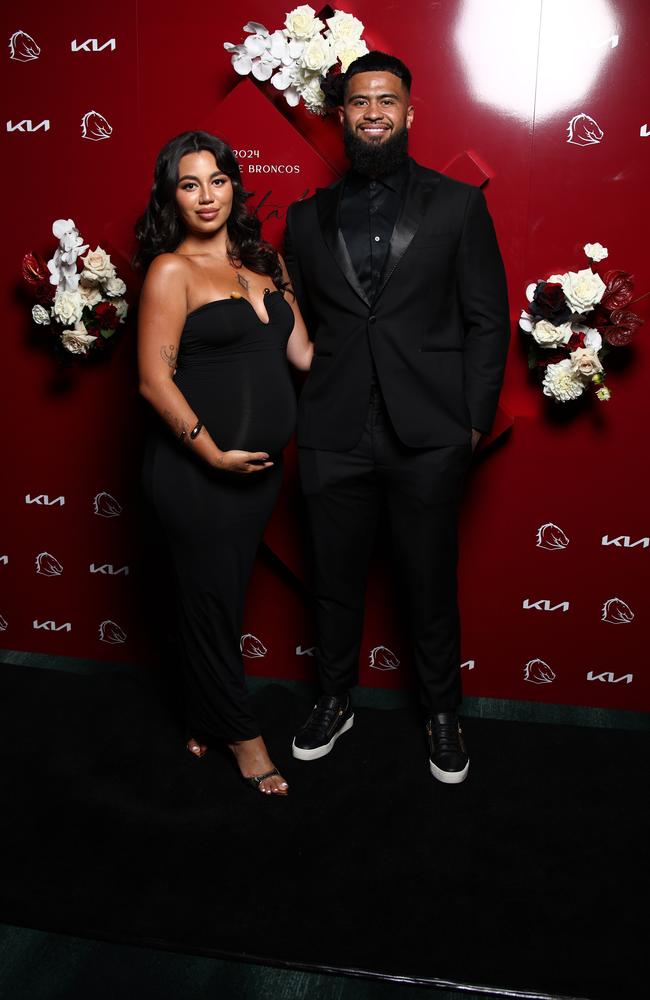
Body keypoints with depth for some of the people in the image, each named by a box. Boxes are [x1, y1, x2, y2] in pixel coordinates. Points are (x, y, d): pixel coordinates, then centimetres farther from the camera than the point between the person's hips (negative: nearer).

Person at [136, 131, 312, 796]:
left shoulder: (260, 261, 10)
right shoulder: (172, 271, -10)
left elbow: (301, 350, 10)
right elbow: (154, 379, -15)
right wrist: (214, 453, -16)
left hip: (261, 465, 6)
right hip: (197, 469, -6)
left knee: (223, 594, 17)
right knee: (211, 599, 8)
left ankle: (204, 726, 36)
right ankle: (239, 733, 27)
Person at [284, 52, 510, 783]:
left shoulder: (458, 206, 3)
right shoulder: (308, 217, 9)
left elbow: (487, 321, 1)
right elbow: (296, 324, 11)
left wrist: (473, 422, -5)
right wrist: (295, 414, 3)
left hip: (427, 437, -2)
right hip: (333, 438, 2)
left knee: (430, 585, 10)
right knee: (335, 580, 14)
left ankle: (441, 711, 32)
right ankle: (335, 701, 36)